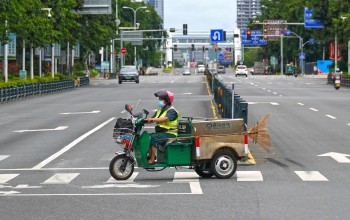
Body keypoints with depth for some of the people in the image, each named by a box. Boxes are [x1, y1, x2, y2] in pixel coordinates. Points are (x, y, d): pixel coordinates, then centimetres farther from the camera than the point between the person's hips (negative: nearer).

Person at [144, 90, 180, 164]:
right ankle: (150, 154, 2)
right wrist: (145, 120, -9)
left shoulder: (171, 111, -10)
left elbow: (165, 119, -30)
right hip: (160, 132, 9)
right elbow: (152, 119, 12)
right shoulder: (160, 110, 18)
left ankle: (152, 159, -27)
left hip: (169, 134, -9)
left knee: (153, 138, -28)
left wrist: (152, 119, -39)